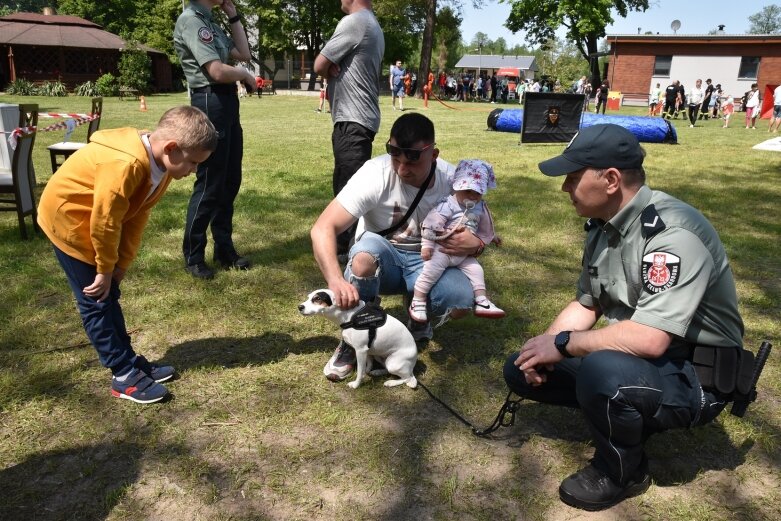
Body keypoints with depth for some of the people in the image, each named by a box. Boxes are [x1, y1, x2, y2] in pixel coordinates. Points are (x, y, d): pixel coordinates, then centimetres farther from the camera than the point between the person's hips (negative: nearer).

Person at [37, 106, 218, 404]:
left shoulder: (160, 165, -7)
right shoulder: (124, 166, -36)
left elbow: (137, 217, 0)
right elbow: (104, 222, -27)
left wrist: (121, 265, 1)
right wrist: (106, 269, -13)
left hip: (92, 221, 9)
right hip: (67, 218, -9)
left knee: (109, 294, 14)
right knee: (95, 301, -3)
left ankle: (128, 359, 24)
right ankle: (125, 376, 4)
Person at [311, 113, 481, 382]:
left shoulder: (452, 179, -14)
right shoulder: (375, 174, -23)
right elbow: (322, 229, -30)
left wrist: (475, 245, -26)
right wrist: (336, 281, -48)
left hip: (427, 262, 2)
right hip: (382, 259, -2)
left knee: (461, 302, -29)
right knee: (366, 253, -38)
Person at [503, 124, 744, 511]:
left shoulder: (673, 233, -27)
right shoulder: (601, 224, 1)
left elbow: (649, 339, -36)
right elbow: (586, 304, 10)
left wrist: (563, 343, -24)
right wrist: (544, 346, -7)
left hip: (695, 375, -8)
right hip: (630, 357, 8)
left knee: (602, 370, -38)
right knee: (522, 370, 2)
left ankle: (622, 473, -7)